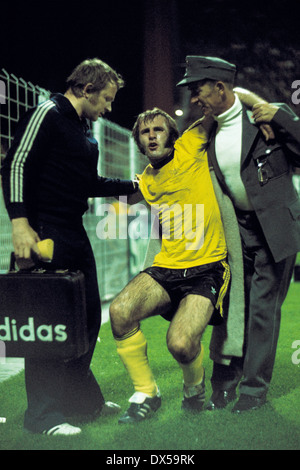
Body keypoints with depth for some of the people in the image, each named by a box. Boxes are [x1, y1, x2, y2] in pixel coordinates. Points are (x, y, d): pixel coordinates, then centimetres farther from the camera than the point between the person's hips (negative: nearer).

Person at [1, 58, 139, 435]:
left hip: (75, 234, 10)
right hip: (46, 233, -10)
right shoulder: (49, 113, -7)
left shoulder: (84, 129, 21)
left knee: (88, 315, 13)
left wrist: (133, 185, 26)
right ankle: (42, 414, 2)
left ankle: (80, 398, 28)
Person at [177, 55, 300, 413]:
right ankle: (226, 381, 21)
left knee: (263, 308, 0)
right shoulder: (207, 133, 7)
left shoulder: (268, 116, -8)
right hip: (236, 229, 5)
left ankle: (254, 388, 13)